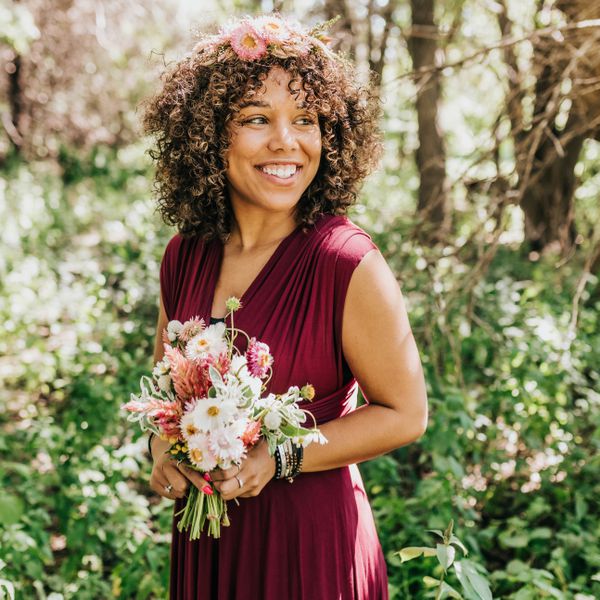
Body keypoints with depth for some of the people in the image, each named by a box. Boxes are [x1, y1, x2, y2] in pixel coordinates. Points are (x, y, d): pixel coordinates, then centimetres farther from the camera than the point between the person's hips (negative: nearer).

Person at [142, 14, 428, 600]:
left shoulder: (348, 263, -19)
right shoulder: (184, 255, -3)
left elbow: (404, 414, -11)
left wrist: (279, 456, -18)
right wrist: (162, 447, -7)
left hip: (309, 535, -5)